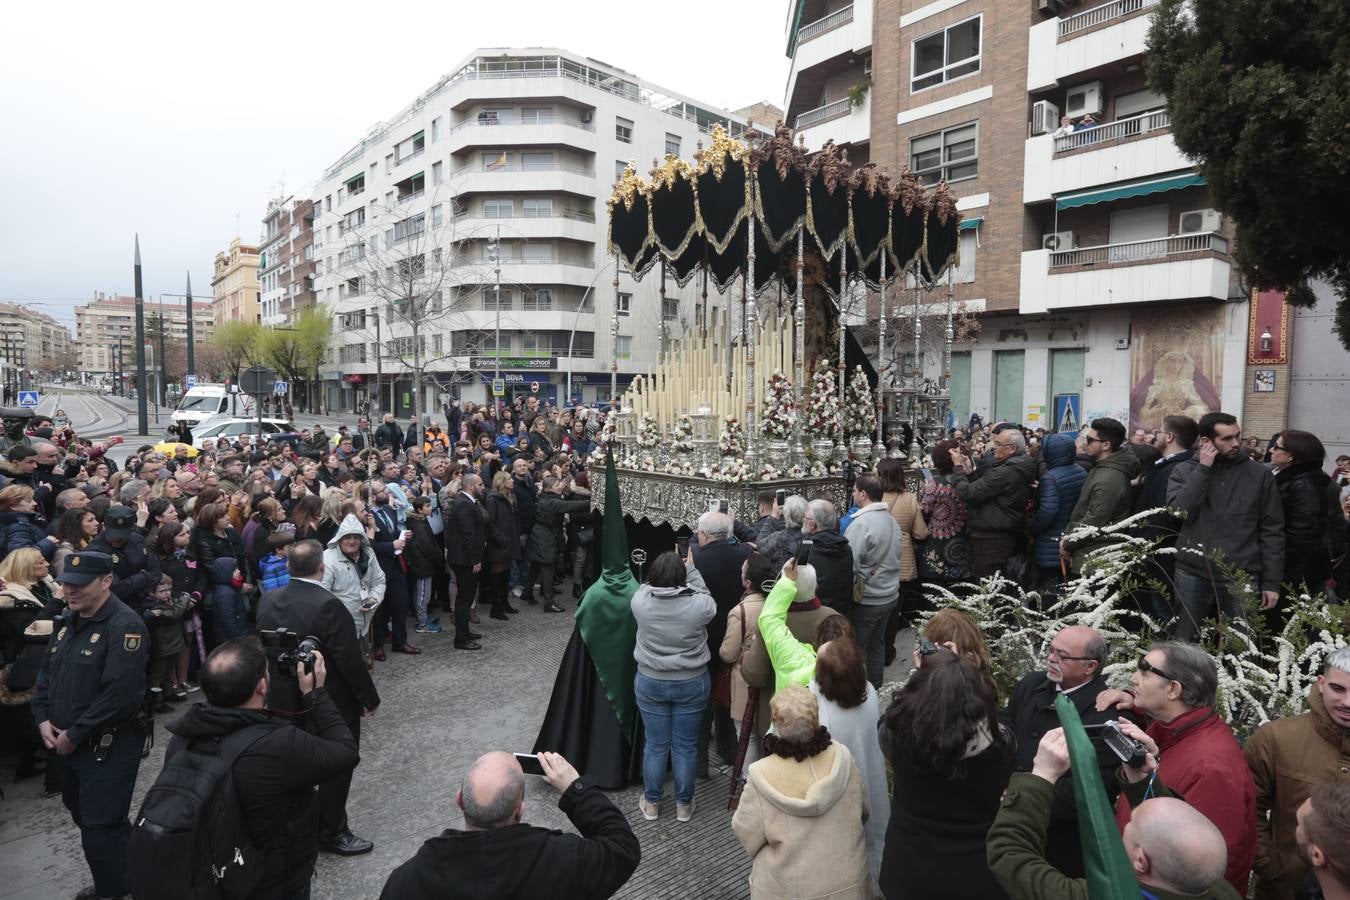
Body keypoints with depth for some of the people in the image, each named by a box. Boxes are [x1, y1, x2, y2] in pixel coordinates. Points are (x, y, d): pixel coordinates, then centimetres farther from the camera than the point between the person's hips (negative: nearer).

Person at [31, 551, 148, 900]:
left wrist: (75, 734, -20)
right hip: (68, 743, 10)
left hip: (109, 745, -9)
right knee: (82, 814, 23)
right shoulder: (68, 621, 8)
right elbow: (47, 671, 15)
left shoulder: (124, 625, -22)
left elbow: (120, 694, -28)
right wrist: (43, 718, -1)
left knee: (100, 829, -2)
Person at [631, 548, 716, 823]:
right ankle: (683, 805, 30)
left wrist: (662, 569, 10)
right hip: (693, 683, -1)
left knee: (655, 744, 16)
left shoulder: (640, 601, -18)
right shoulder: (699, 605, -21)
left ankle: (651, 803, 32)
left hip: (650, 683, 1)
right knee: (686, 746, 14)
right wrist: (691, 569, 9)